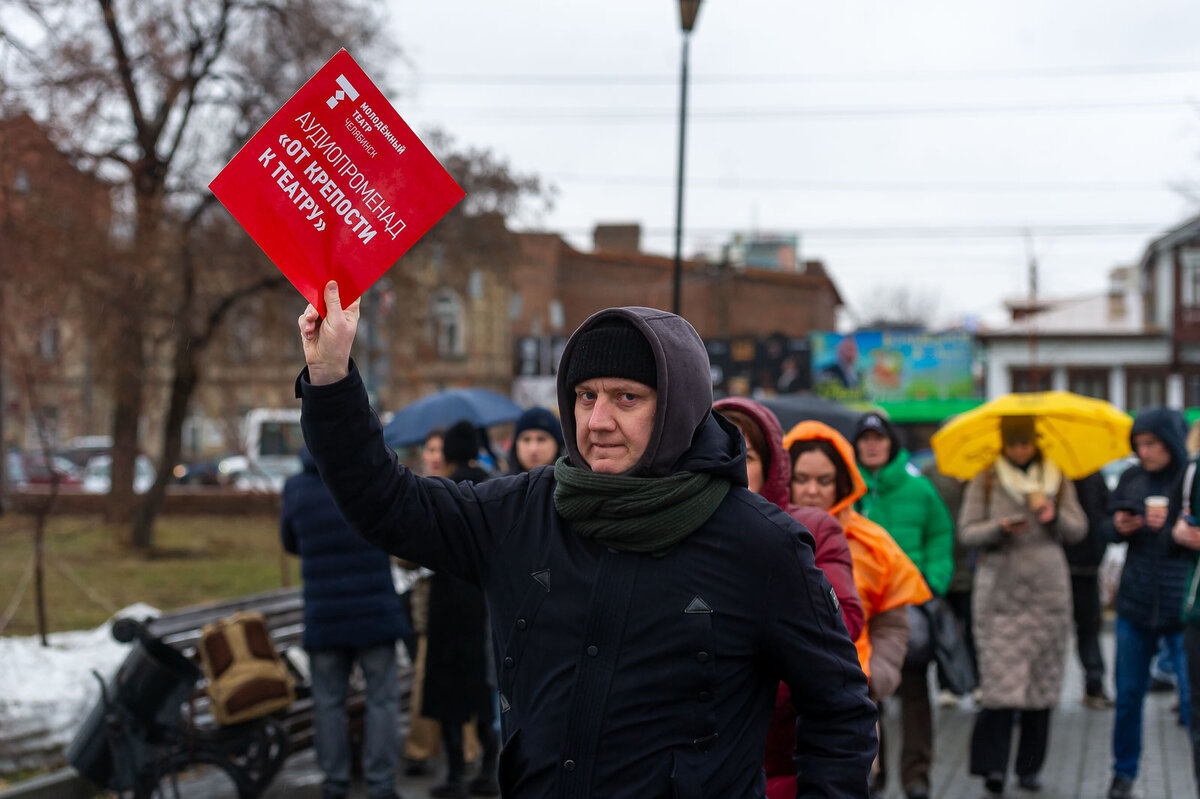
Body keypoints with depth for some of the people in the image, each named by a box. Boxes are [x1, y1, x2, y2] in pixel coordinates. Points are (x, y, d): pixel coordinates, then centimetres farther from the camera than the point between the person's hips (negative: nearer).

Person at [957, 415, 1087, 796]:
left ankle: (1030, 766, 12)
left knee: (1042, 681, 3)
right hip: (999, 591, -2)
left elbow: (1079, 530, 9)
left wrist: (1055, 515, -11)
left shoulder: (1057, 479, 10)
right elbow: (966, 531, 1)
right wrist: (999, 528, -17)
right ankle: (993, 765, -6)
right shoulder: (985, 480, 5)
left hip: (1049, 591, 2)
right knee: (1001, 679, -11)